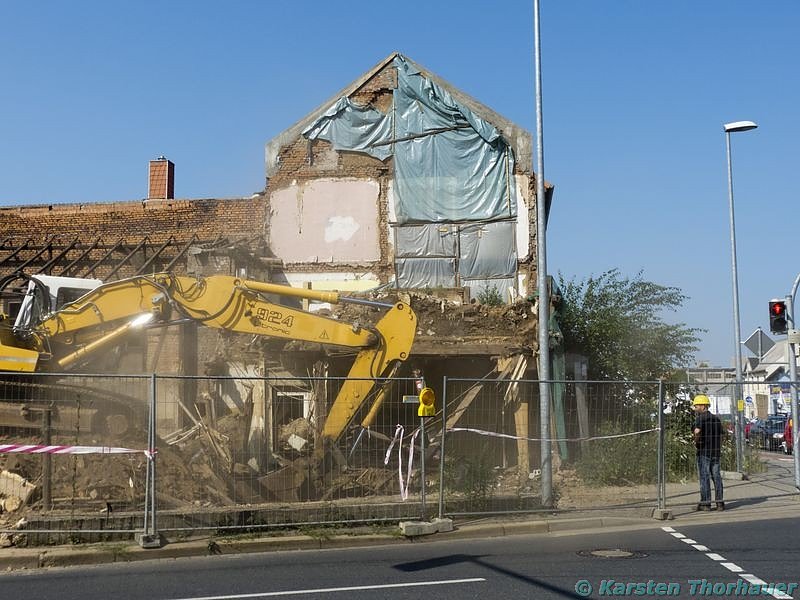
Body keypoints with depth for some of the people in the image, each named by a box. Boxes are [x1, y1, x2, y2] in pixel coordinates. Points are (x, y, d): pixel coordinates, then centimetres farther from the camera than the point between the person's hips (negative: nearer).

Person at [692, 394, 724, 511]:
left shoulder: (700, 418, -11)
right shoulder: (716, 418, 11)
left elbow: (697, 431, -29)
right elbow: (721, 436, 14)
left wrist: (696, 441, -11)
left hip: (703, 452, -6)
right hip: (715, 452, 6)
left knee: (704, 477, -1)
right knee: (716, 476, 9)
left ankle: (705, 503, 1)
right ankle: (719, 502, 9)